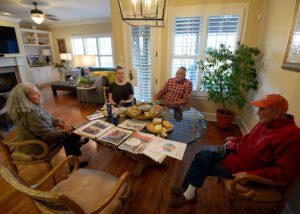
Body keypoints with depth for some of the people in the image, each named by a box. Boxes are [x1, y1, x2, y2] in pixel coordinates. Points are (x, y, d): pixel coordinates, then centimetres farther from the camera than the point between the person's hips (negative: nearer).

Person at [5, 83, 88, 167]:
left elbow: (48, 118, 8)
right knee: (66, 136, -5)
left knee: (68, 129, 5)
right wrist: (64, 131, -15)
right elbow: (49, 135, -28)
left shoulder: (33, 107, -5)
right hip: (36, 146, -8)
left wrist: (61, 124, -7)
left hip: (38, 137, 8)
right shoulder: (30, 114, -33)